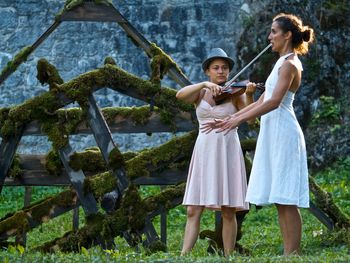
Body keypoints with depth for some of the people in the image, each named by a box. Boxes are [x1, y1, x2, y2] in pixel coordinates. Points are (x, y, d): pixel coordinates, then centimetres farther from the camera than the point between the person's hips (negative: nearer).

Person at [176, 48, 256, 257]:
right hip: (204, 153, 2)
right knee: (193, 211, -5)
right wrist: (206, 84, -27)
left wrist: (249, 95, -31)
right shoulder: (200, 92, 8)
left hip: (228, 153, -2)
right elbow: (180, 95, -13)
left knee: (228, 212, -2)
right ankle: (184, 257, -9)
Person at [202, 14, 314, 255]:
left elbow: (274, 102, -21)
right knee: (280, 201, 6)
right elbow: (261, 101, 22)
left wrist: (239, 119, -22)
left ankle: (293, 254, -10)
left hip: (283, 133, -10)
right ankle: (289, 254, 6)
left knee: (286, 199, -10)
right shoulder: (282, 63, 20)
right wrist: (230, 119, 17)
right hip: (273, 133, 10)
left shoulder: (289, 64, -9)